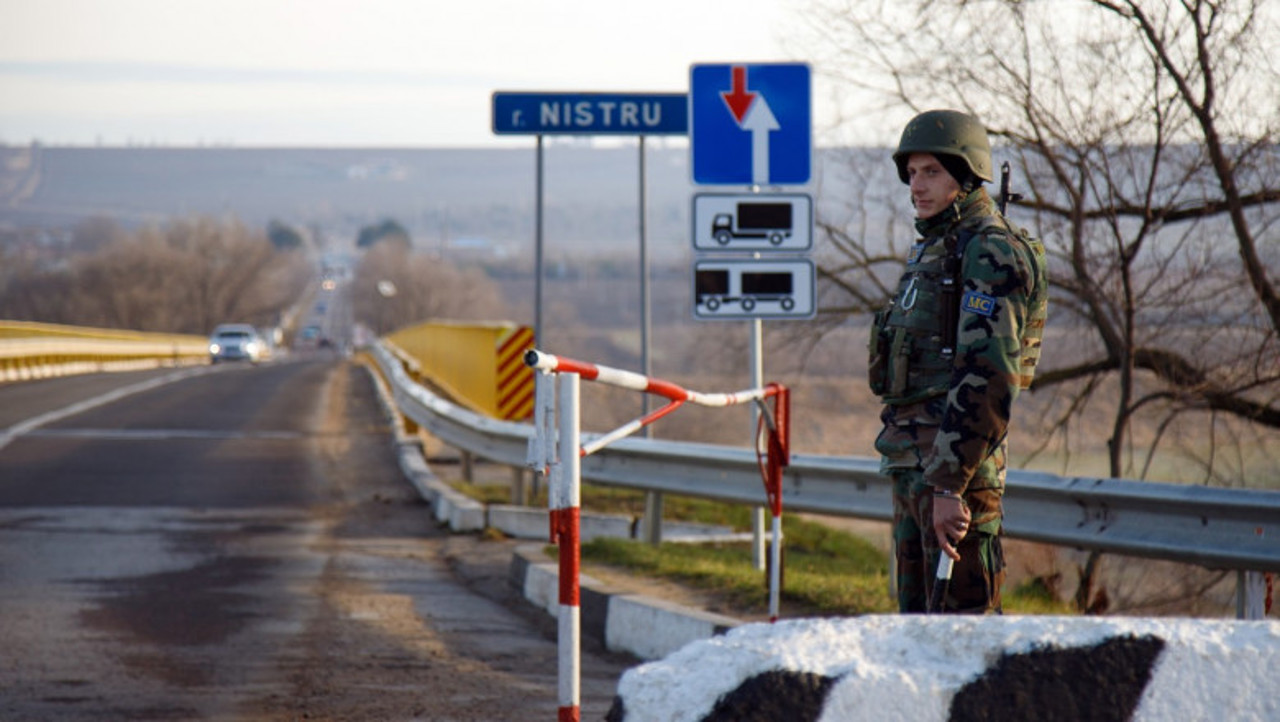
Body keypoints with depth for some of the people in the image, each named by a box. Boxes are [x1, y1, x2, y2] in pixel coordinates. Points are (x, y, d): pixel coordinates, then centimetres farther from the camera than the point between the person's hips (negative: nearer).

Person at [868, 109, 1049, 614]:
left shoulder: (991, 253, -11)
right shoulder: (932, 251, 20)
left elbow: (989, 379, -21)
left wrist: (949, 483, -25)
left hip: (955, 459, -10)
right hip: (911, 459, 10)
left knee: (964, 615, -10)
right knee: (918, 615, 12)